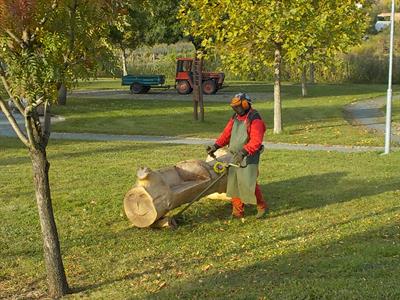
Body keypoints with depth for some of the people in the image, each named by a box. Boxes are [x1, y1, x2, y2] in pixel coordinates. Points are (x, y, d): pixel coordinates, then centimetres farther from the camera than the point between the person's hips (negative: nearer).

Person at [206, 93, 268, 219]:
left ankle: (262, 207, 12)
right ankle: (237, 212, 19)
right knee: (234, 183, 9)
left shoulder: (255, 120, -16)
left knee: (248, 183, -9)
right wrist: (216, 146, -5)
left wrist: (243, 152, -37)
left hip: (249, 158, -8)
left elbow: (256, 142, -26)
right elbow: (226, 134, 9)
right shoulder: (235, 118, 9)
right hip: (236, 157, 8)